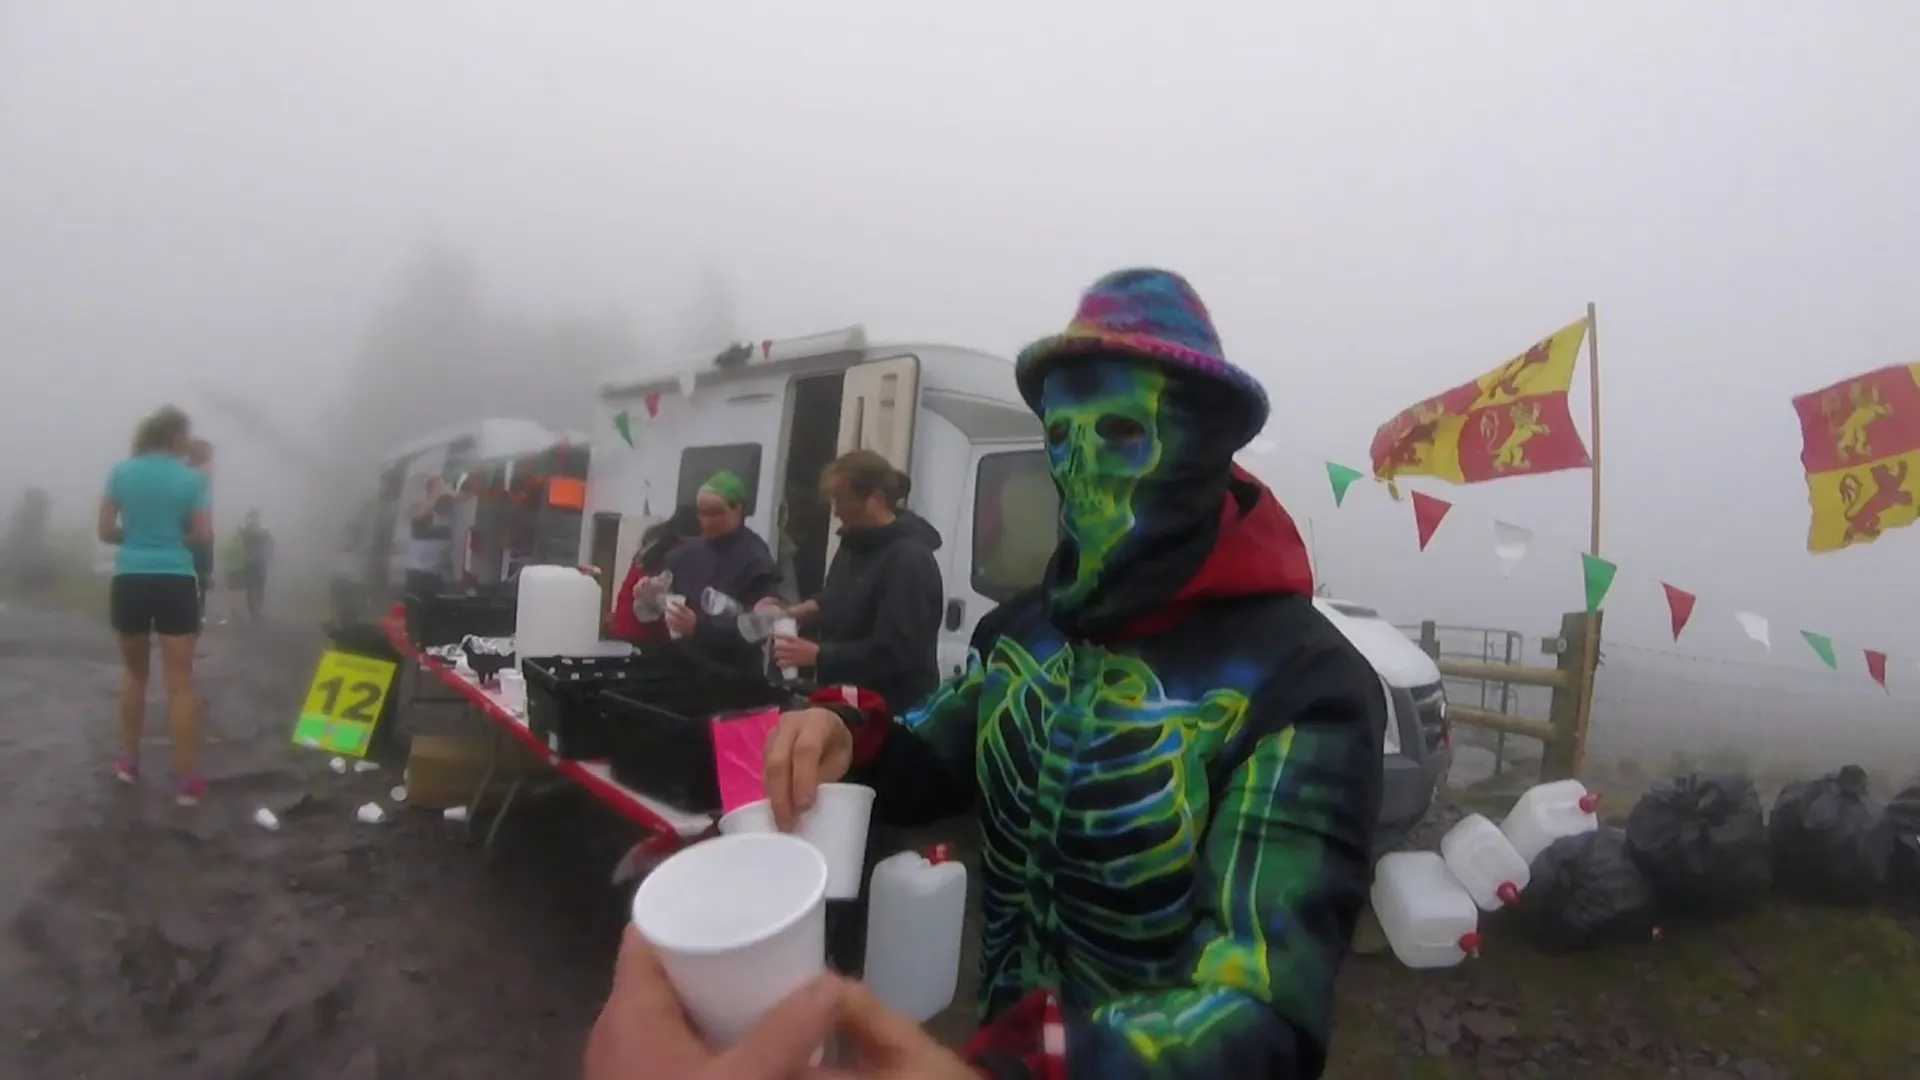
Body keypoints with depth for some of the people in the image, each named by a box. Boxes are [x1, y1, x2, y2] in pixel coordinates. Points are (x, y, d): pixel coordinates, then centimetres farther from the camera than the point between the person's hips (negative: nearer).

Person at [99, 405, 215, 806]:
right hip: (176, 583, -3)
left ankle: (129, 762, 29)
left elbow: (105, 531, 5)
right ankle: (188, 780, -1)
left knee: (134, 672, 23)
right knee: (179, 683, -2)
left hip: (129, 581, 3)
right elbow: (204, 536, -4)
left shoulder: (121, 471, 5)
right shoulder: (192, 477, -2)